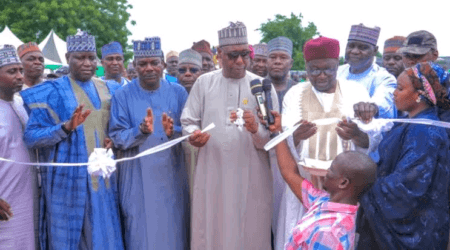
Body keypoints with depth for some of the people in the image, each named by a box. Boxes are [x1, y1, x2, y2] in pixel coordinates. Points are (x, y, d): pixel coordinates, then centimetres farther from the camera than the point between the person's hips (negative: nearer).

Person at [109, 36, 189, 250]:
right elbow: (117, 138, -6)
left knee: (173, 231, 9)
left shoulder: (178, 92, 3)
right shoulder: (122, 96, -1)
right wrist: (141, 131, -24)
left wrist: (173, 131, -20)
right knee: (141, 233, 5)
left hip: (172, 175, 2)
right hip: (138, 178, -1)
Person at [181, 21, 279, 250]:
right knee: (210, 231, 11)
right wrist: (194, 134, -16)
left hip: (250, 176, -1)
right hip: (212, 174, 1)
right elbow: (188, 122, 6)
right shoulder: (204, 82, 4)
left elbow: (274, 137, -3)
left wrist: (256, 129, -24)